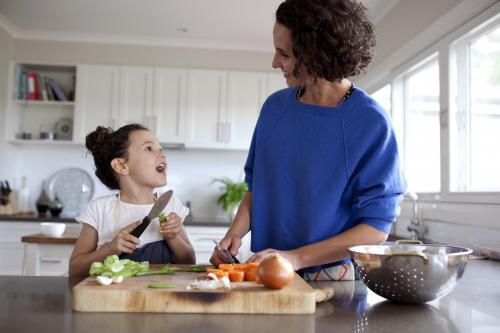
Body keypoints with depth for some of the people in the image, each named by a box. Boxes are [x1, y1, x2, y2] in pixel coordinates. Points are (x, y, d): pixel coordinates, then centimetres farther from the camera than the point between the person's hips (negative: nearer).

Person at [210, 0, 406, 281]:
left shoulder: (371, 122, -12)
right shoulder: (275, 106, 2)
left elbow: (377, 226, -13)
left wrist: (296, 258, -20)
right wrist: (236, 233, -4)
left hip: (334, 275, -3)